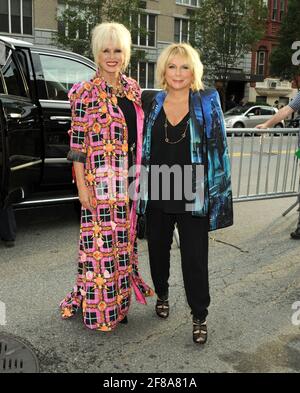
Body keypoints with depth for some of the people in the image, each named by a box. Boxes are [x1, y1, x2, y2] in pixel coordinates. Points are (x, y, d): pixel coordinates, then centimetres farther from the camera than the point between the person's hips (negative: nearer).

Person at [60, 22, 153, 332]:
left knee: (124, 238, 16)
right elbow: (77, 143, -9)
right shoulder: (85, 93, -8)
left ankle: (119, 296, 36)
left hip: (129, 180, 6)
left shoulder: (133, 89, 10)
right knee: (101, 240, 2)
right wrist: (82, 187, -13)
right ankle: (99, 308, 20)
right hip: (100, 180, -6)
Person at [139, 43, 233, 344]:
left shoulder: (208, 102, -2)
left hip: (192, 196, -3)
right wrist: (141, 190, 8)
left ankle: (199, 316, 22)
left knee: (195, 259, 2)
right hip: (157, 195, 3)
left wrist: (215, 194, -9)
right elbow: (143, 149, 11)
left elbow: (218, 150, -4)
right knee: (158, 250, 18)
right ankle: (162, 295, 44)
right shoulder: (153, 104, 5)